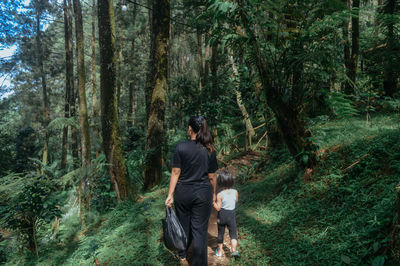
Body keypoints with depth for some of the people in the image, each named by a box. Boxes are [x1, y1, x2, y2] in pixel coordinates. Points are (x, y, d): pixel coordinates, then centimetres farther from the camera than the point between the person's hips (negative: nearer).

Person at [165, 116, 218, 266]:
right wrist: (214, 193, 14)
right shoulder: (209, 150, -6)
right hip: (203, 194, 0)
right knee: (200, 230, 8)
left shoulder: (181, 147, -10)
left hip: (183, 193, 1)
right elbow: (212, 176, -1)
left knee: (184, 225, 20)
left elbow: (175, 172, -9)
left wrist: (170, 195, -3)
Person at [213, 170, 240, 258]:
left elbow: (218, 208, -17)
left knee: (220, 233, 16)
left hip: (222, 215, -1)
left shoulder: (220, 195, -20)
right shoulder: (235, 192, -11)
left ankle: (219, 251, 29)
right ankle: (234, 250, -1)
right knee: (233, 233, 13)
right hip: (232, 215, 1)